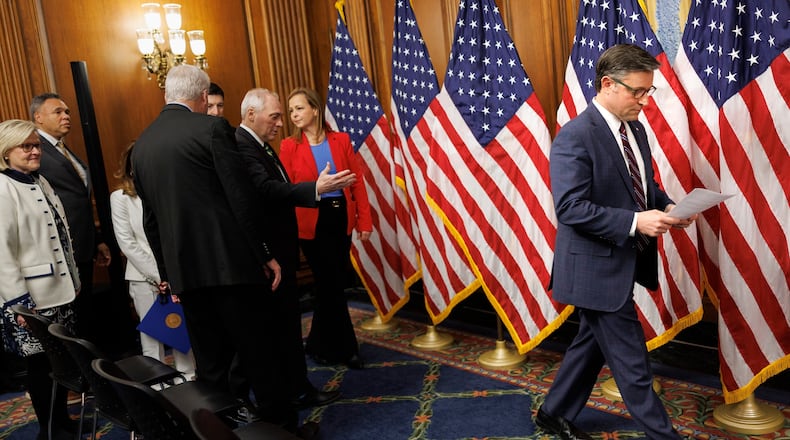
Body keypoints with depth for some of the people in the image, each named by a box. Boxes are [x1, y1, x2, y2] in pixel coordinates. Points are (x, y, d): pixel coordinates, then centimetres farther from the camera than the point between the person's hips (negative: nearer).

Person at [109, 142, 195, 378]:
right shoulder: (120, 197, 2)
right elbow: (127, 243, -3)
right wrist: (159, 275, -8)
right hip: (145, 278, -1)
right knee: (152, 336, 4)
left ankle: (189, 379, 13)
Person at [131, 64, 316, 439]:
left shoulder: (141, 145, 11)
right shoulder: (212, 128, -7)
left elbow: (150, 220, 15)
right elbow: (242, 198, -11)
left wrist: (167, 272, 23)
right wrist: (266, 253, -4)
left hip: (185, 270, 6)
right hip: (230, 262, -5)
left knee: (209, 364, 14)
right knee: (258, 353, 6)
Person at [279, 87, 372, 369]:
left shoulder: (341, 140, 3)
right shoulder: (289, 146, -1)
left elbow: (357, 181, 2)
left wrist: (364, 220, -3)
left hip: (341, 218, 3)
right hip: (311, 221, -3)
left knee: (330, 283, 11)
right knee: (332, 285, 1)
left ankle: (319, 345, 29)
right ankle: (346, 349, 17)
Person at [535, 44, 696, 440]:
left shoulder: (635, 130, 8)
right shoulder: (575, 136, -19)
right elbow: (570, 208, -25)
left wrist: (666, 207, -2)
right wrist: (635, 222, -28)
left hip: (624, 262, 10)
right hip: (597, 268, -9)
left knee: (592, 343, 21)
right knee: (632, 362, 3)